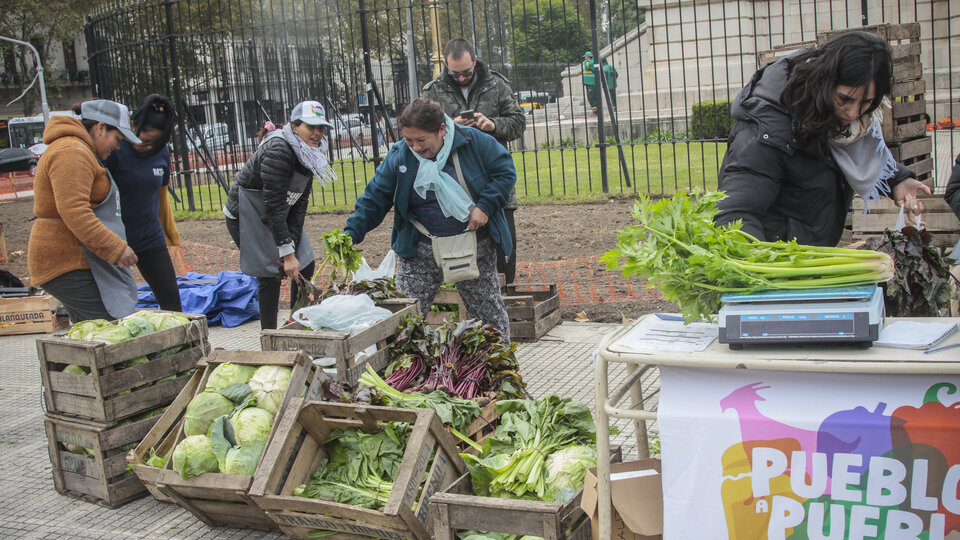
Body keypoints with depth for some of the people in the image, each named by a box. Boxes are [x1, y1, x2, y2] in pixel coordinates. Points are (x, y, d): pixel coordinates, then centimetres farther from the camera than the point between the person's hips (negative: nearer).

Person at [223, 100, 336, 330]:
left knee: (305, 264, 6)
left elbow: (300, 203, -2)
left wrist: (292, 246, -11)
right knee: (270, 273, -10)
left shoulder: (309, 154, -2)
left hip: (279, 216, 8)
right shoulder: (278, 151, -28)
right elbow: (274, 205, -31)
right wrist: (287, 252, -32)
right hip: (247, 215, -8)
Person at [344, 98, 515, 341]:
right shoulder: (399, 157, -8)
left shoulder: (474, 141, -12)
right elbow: (374, 198, -4)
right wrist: (351, 234, -16)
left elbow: (505, 172, -4)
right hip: (419, 252, 1)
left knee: (490, 312, 12)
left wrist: (485, 206, -16)